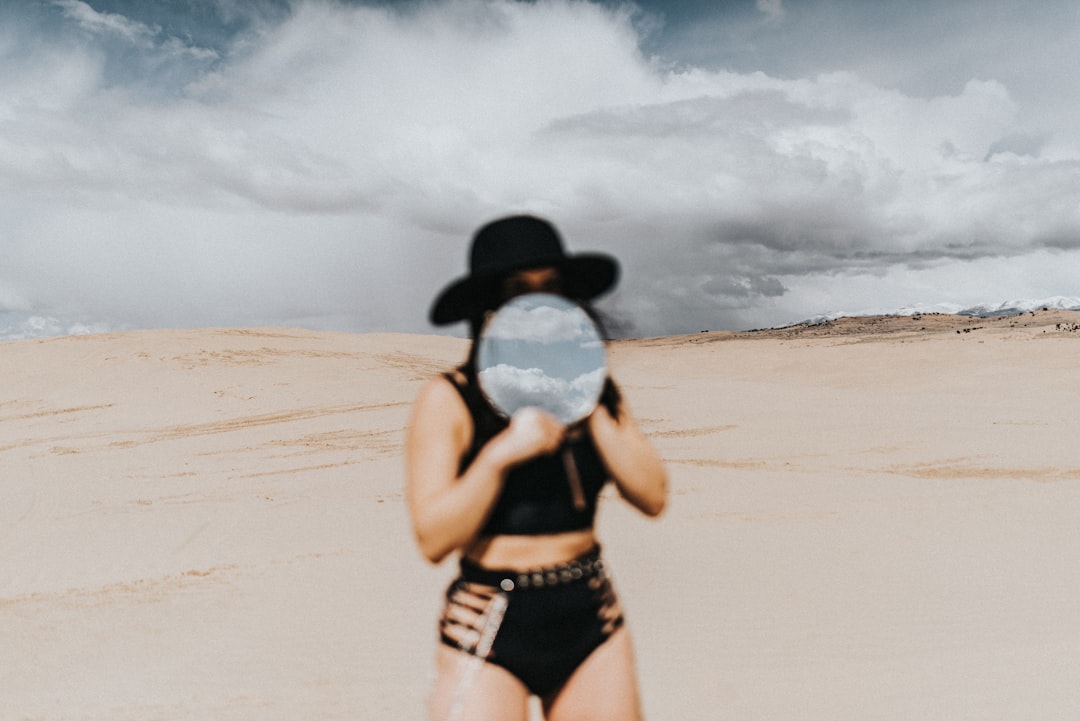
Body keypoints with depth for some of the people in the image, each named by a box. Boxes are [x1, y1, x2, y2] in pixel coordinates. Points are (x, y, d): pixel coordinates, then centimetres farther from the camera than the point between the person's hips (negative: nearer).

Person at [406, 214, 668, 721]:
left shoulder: (596, 391, 5)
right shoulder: (448, 400, -8)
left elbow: (653, 497, -4)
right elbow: (433, 540, -13)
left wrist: (587, 405, -9)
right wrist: (501, 453, -22)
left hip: (592, 622, 4)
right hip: (490, 633, -4)